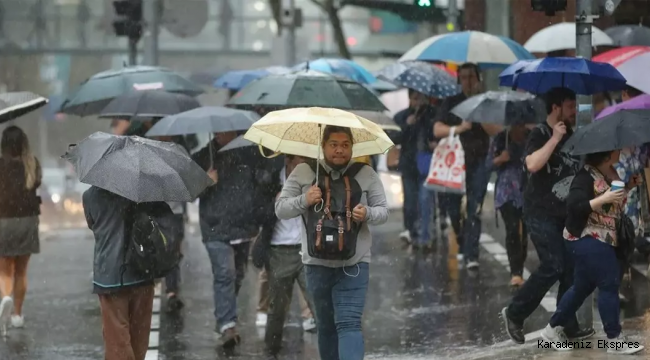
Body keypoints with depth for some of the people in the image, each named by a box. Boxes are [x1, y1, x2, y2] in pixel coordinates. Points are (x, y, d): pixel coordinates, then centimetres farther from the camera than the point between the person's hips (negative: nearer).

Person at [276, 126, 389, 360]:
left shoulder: (366, 175, 4)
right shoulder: (303, 173, 4)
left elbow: (383, 211, 7)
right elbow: (280, 210, 4)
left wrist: (368, 214, -16)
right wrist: (304, 201, -16)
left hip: (354, 264, -2)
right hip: (317, 263, 2)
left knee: (349, 323, -14)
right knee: (326, 325, 13)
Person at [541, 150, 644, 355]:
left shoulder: (611, 173, 8)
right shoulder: (586, 177, -19)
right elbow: (574, 206, -28)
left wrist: (628, 186, 5)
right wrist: (605, 199, -32)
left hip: (604, 239, 10)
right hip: (587, 239, -10)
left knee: (583, 286, 14)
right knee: (609, 284, -7)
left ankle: (553, 329, 26)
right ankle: (615, 340, 2)